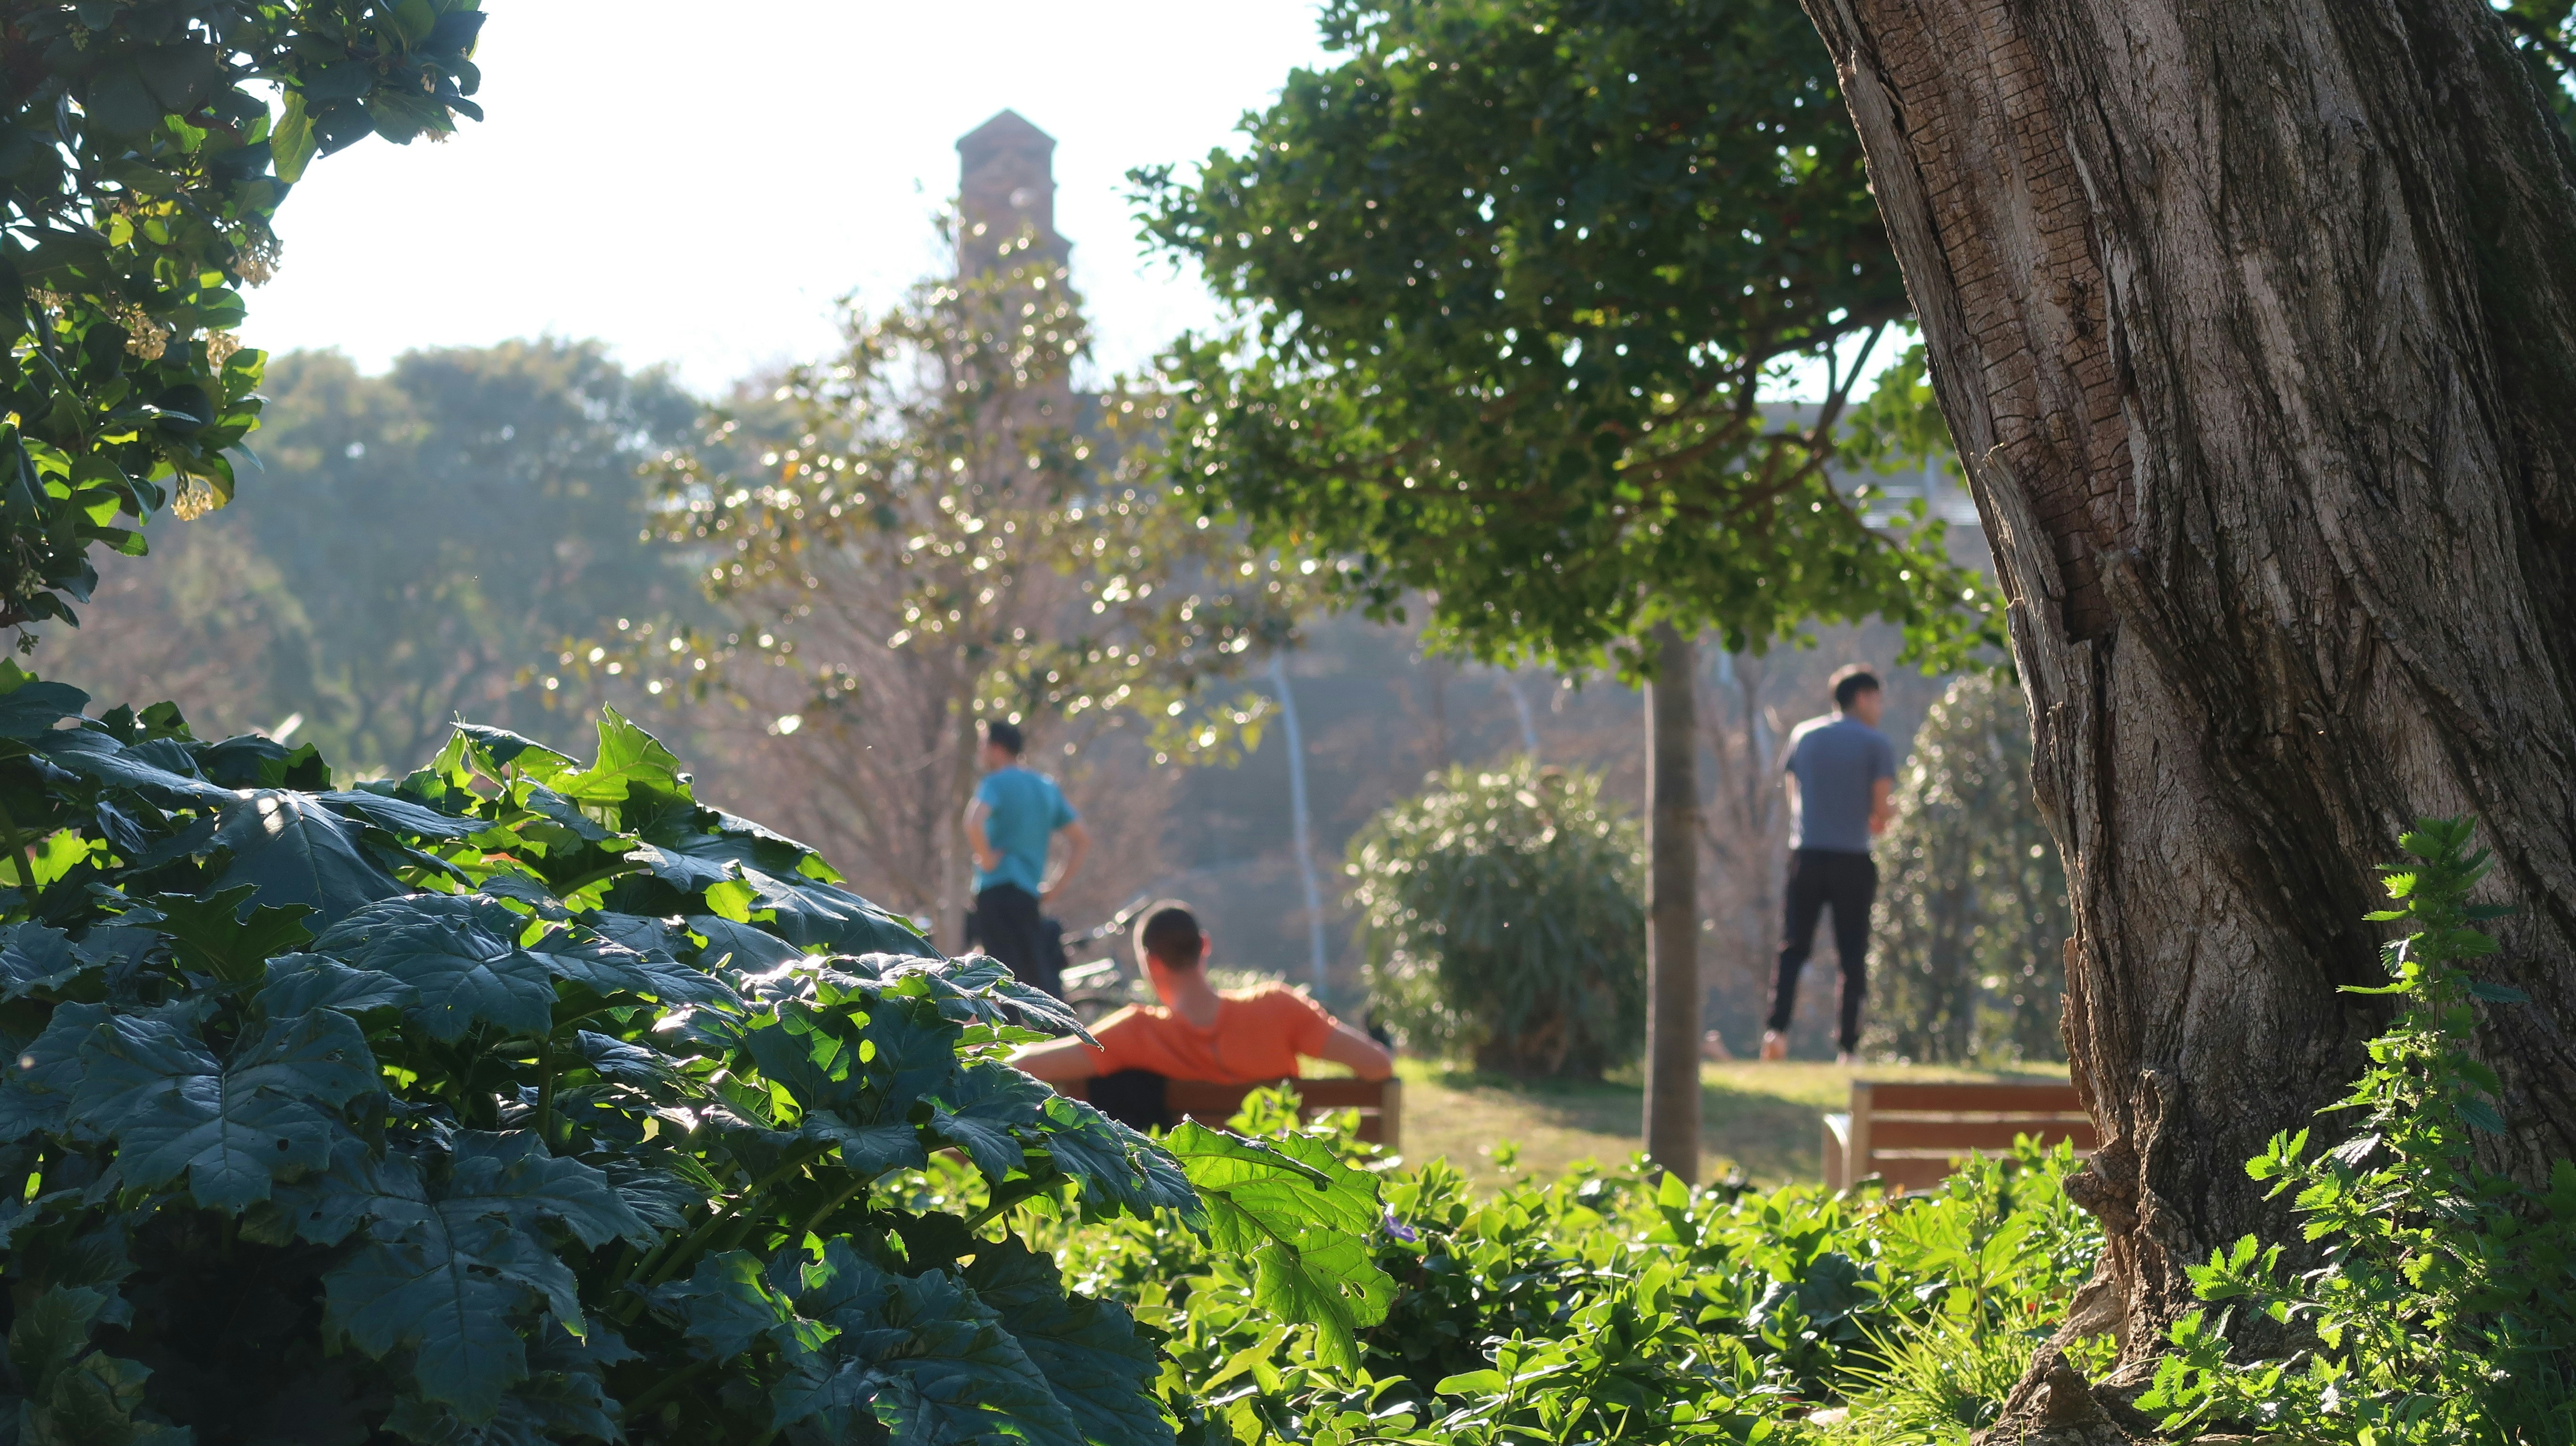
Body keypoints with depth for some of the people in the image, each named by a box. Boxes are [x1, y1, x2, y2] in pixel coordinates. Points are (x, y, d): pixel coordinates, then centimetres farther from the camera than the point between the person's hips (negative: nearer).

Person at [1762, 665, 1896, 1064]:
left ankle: (1777, 1028, -12)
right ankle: (1849, 1046, 2)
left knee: (1793, 948, 7)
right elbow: (1881, 808, -5)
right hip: (1853, 857, -3)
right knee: (1853, 954, 4)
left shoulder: (1803, 735, 10)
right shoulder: (1875, 743, -3)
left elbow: (1793, 794, 13)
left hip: (1807, 855, 3)